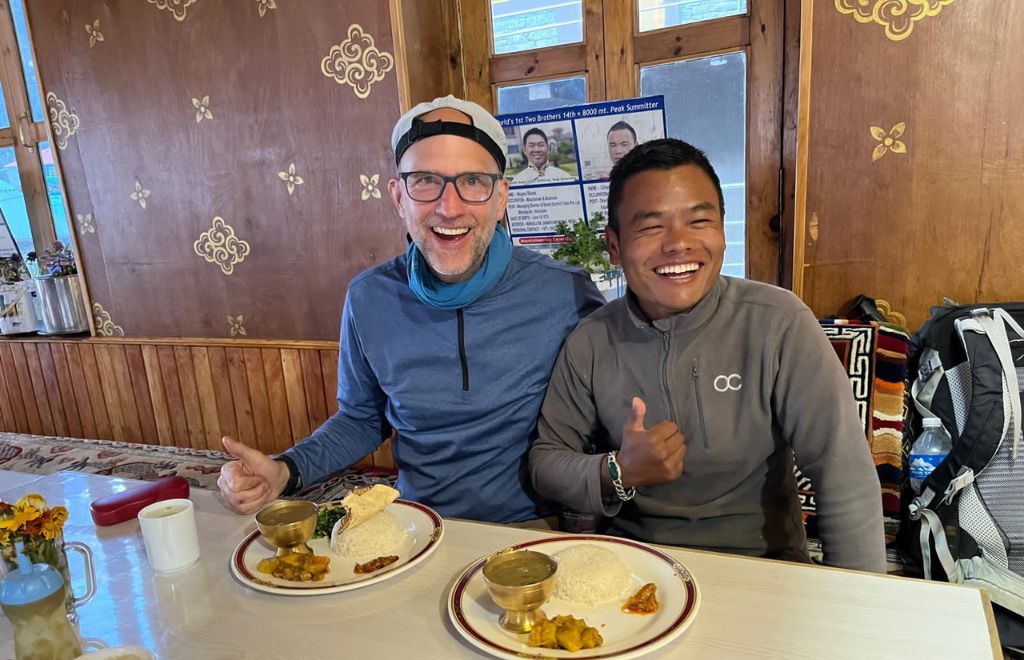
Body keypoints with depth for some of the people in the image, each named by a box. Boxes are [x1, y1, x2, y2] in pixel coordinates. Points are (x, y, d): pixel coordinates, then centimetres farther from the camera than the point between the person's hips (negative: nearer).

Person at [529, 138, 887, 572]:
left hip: (761, 561, 1)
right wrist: (618, 474, -19)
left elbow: (845, 475, -13)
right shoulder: (590, 343, -6)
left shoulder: (778, 323, -13)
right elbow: (544, 461, -1)